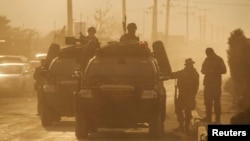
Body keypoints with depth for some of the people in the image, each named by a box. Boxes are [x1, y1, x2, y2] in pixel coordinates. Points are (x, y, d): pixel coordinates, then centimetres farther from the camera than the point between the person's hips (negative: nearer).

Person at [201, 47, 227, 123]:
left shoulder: (219, 60, -2)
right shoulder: (207, 60, 15)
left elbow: (224, 70, -5)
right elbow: (203, 70, 21)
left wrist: (214, 71, -15)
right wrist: (206, 71, -3)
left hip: (216, 83, -6)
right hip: (207, 82, 6)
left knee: (216, 100, -6)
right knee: (207, 100, 3)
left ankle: (217, 119, -3)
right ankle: (208, 118, 10)